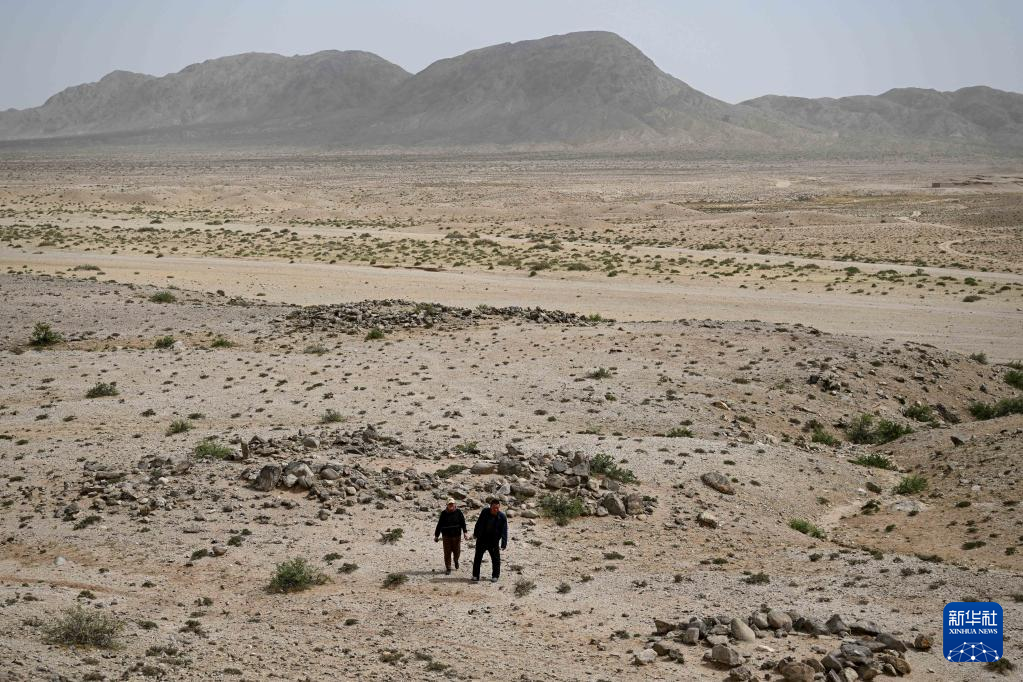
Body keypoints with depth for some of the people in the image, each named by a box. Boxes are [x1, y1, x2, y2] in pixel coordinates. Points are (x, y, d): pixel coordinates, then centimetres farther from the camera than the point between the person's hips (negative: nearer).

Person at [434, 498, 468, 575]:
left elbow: (463, 523, -3)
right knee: (447, 553, -1)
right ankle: (448, 569, 9)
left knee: (456, 551, 5)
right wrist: (436, 535, 8)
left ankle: (456, 560, 40)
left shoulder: (458, 512, 0)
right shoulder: (444, 513, 2)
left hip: (456, 535, 0)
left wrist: (465, 532, -15)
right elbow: (439, 525, 7)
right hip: (446, 536, 0)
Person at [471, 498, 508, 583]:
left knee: (496, 559, 7)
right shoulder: (484, 512, -8)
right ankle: (475, 576, 14)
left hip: (494, 542, -2)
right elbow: (479, 523, 8)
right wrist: (475, 533, 17)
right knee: (477, 558, 5)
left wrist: (504, 543, -21)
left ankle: (495, 576, 22)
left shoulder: (502, 517, -15)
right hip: (481, 540, 2)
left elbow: (504, 531, -14)